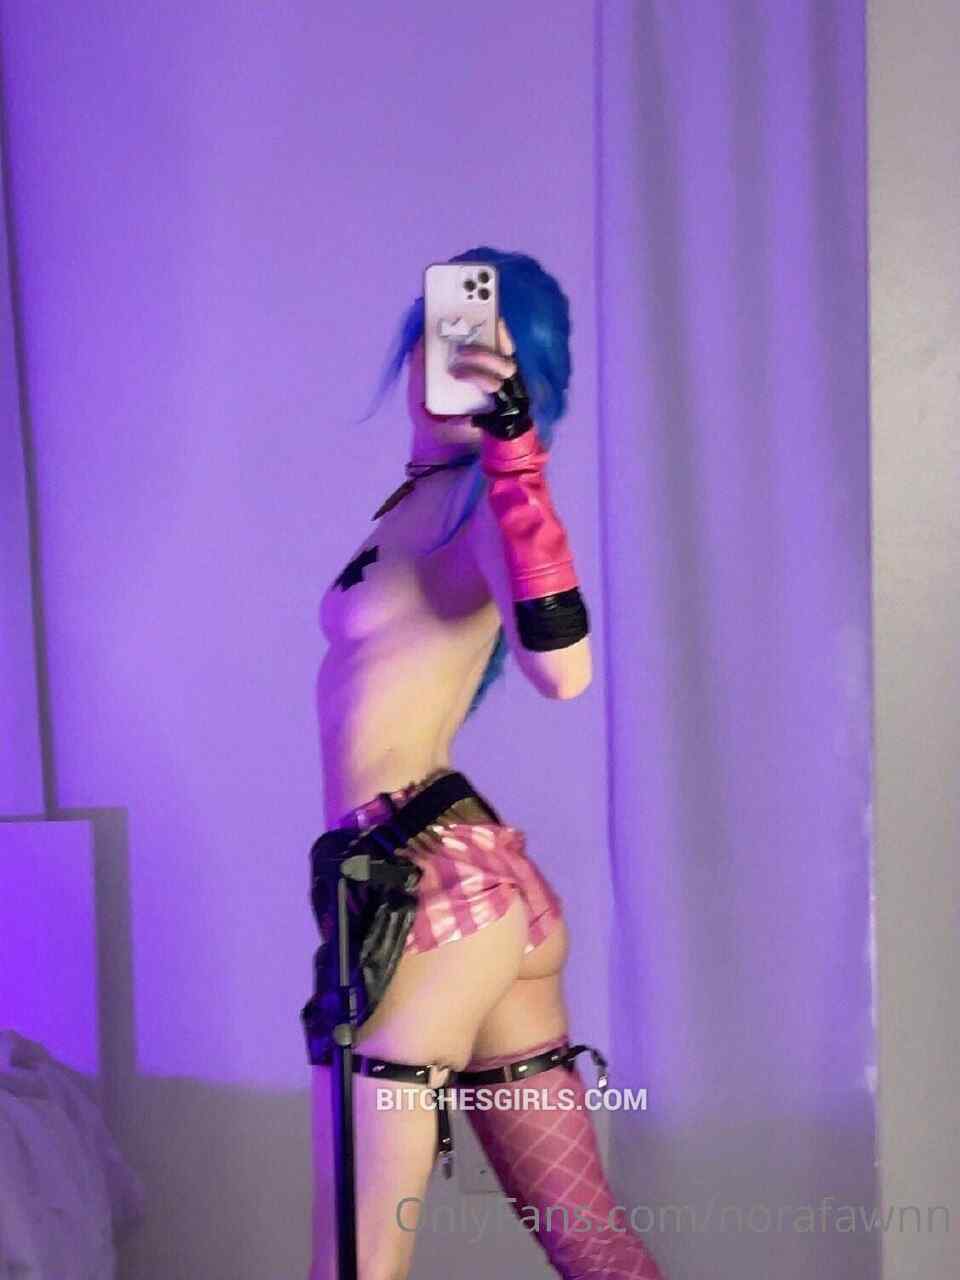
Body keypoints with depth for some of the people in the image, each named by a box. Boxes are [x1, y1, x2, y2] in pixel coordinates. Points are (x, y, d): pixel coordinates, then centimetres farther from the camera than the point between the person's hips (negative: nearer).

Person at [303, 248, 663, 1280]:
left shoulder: (481, 494, -8)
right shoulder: (417, 494, 18)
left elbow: (562, 669, -28)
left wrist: (510, 437, -29)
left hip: (426, 885, -9)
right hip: (491, 888, 9)